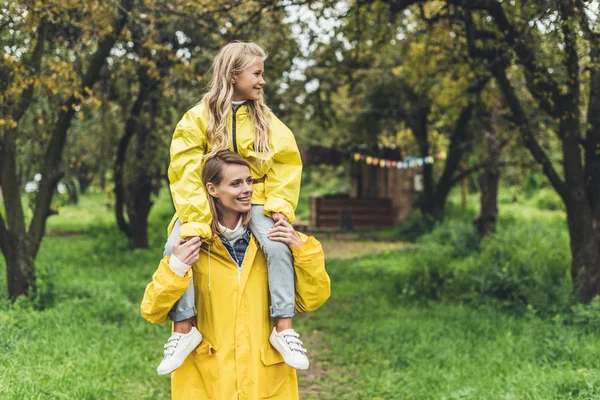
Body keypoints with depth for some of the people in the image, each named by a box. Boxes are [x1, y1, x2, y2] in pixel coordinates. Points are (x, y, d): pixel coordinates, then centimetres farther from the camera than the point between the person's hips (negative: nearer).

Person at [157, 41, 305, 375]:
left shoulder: (265, 119, 4)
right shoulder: (198, 118, -4)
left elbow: (285, 163, 1)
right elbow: (186, 174, -12)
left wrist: (280, 206, -16)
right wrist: (194, 222, -24)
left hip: (253, 200, 1)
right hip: (207, 200, -1)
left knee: (278, 245, -27)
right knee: (176, 248, -26)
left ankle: (284, 328, -17)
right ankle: (184, 329, -15)